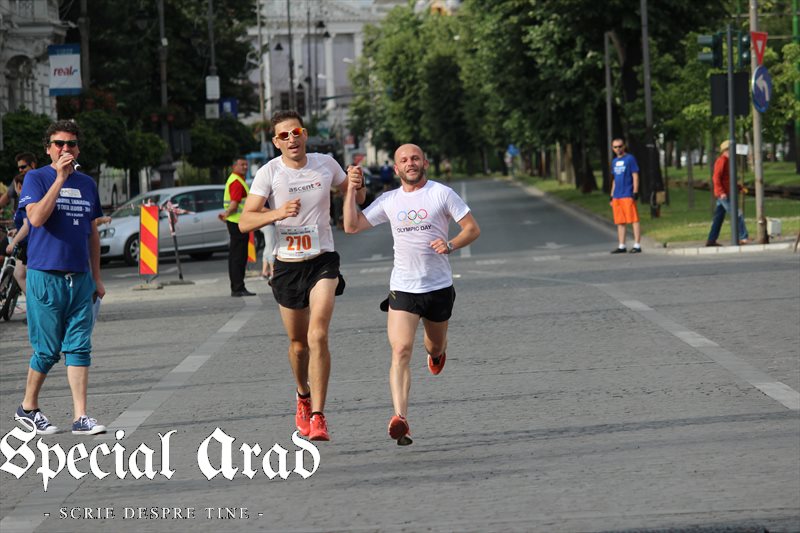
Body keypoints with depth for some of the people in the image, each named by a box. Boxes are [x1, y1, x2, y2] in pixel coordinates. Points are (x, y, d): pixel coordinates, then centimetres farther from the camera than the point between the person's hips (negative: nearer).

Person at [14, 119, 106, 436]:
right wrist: (60, 179, -20)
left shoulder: (86, 184, 13)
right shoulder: (36, 178, -2)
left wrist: (97, 278, 17)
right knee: (48, 349, 1)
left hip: (80, 278, 5)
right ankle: (28, 408, 19)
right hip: (45, 276, -5)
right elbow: (37, 217, -19)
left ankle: (81, 418, 0)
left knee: (79, 347, 1)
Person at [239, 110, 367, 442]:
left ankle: (317, 417, -18)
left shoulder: (326, 165, 0)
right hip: (287, 265, 1)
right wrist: (278, 213, -26)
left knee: (318, 336, -18)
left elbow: (351, 193, 19)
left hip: (323, 261, -1)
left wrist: (358, 188, -6)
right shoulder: (268, 173, -5)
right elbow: (245, 221, -10)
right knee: (298, 342, 13)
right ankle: (303, 396, 43)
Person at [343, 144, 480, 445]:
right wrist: (351, 190, 1)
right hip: (402, 288, 0)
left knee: (435, 346, 19)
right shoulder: (389, 201, 7)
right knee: (401, 351, -17)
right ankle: (400, 419, -28)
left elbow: (472, 228, -2)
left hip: (439, 286, 0)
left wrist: (450, 245, -20)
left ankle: (437, 351, 60)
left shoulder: (442, 194, -2)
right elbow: (352, 226, 8)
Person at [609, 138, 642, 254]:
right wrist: (611, 196, 20)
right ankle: (622, 246, 13)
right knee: (620, 222, 8)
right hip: (617, 196, 7)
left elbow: (635, 177, -6)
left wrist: (635, 193, -14)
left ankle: (637, 245, -6)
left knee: (634, 220, -6)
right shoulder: (614, 161, 17)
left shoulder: (630, 159, -3)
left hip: (628, 195, -7)